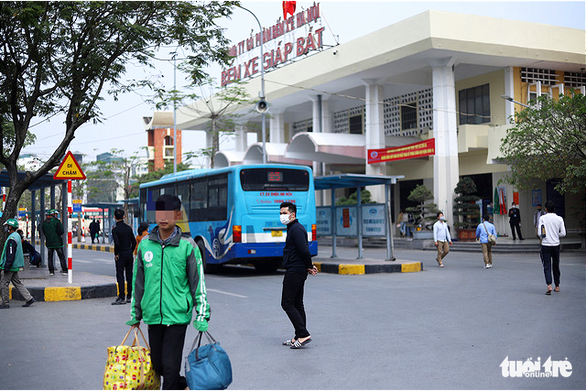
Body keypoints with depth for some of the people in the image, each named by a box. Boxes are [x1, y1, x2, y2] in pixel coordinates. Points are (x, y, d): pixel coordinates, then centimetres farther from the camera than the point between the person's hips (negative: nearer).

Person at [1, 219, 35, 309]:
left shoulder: (12, 239, -19)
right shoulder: (17, 236, 13)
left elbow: (11, 255, -22)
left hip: (11, 266, -10)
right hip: (15, 266, 10)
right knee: (17, 283, 13)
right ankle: (29, 298, 10)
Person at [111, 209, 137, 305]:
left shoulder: (115, 229, -12)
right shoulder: (128, 228, 5)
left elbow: (117, 243, -21)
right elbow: (134, 242, 6)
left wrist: (116, 254, -8)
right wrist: (131, 252, 14)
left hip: (121, 254, -5)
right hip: (129, 254, 5)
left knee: (120, 276, -2)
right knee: (129, 275, 9)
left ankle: (121, 298, -5)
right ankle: (129, 297, 14)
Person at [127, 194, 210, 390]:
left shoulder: (187, 246, -5)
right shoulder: (145, 245, 5)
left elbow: (198, 281, -1)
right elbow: (138, 282, 14)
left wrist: (202, 314, -5)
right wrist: (135, 314, 17)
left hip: (177, 315, -4)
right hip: (153, 315, 4)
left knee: (170, 366, -6)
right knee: (157, 365, 13)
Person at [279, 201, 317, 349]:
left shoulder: (296, 229, -15)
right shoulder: (293, 228, 18)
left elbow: (304, 251, -23)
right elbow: (304, 251, 22)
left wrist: (309, 266, -9)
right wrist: (309, 267, 12)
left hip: (295, 271, -10)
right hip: (298, 271, 10)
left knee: (287, 304, -8)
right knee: (297, 305, 12)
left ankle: (303, 334, -10)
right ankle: (300, 337, 17)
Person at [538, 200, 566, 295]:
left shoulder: (542, 218, -7)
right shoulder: (559, 219, -1)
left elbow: (540, 233, -10)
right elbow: (563, 233, -2)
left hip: (546, 245, -2)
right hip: (556, 245, 2)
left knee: (547, 266, -1)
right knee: (556, 266, 15)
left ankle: (549, 285, -19)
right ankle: (557, 286, 23)